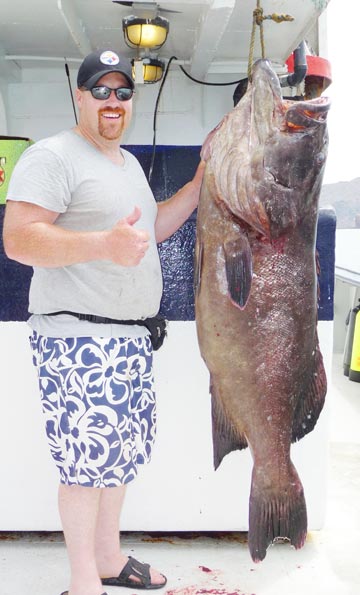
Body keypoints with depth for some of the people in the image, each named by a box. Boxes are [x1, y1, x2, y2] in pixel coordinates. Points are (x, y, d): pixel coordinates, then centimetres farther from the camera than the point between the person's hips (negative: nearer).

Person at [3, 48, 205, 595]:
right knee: (88, 457, -3)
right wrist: (104, 244, -31)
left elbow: (154, 228, 28)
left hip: (132, 337, 9)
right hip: (78, 338, -9)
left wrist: (201, 181, 18)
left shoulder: (130, 162, 20)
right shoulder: (52, 156, -9)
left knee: (124, 447, 16)